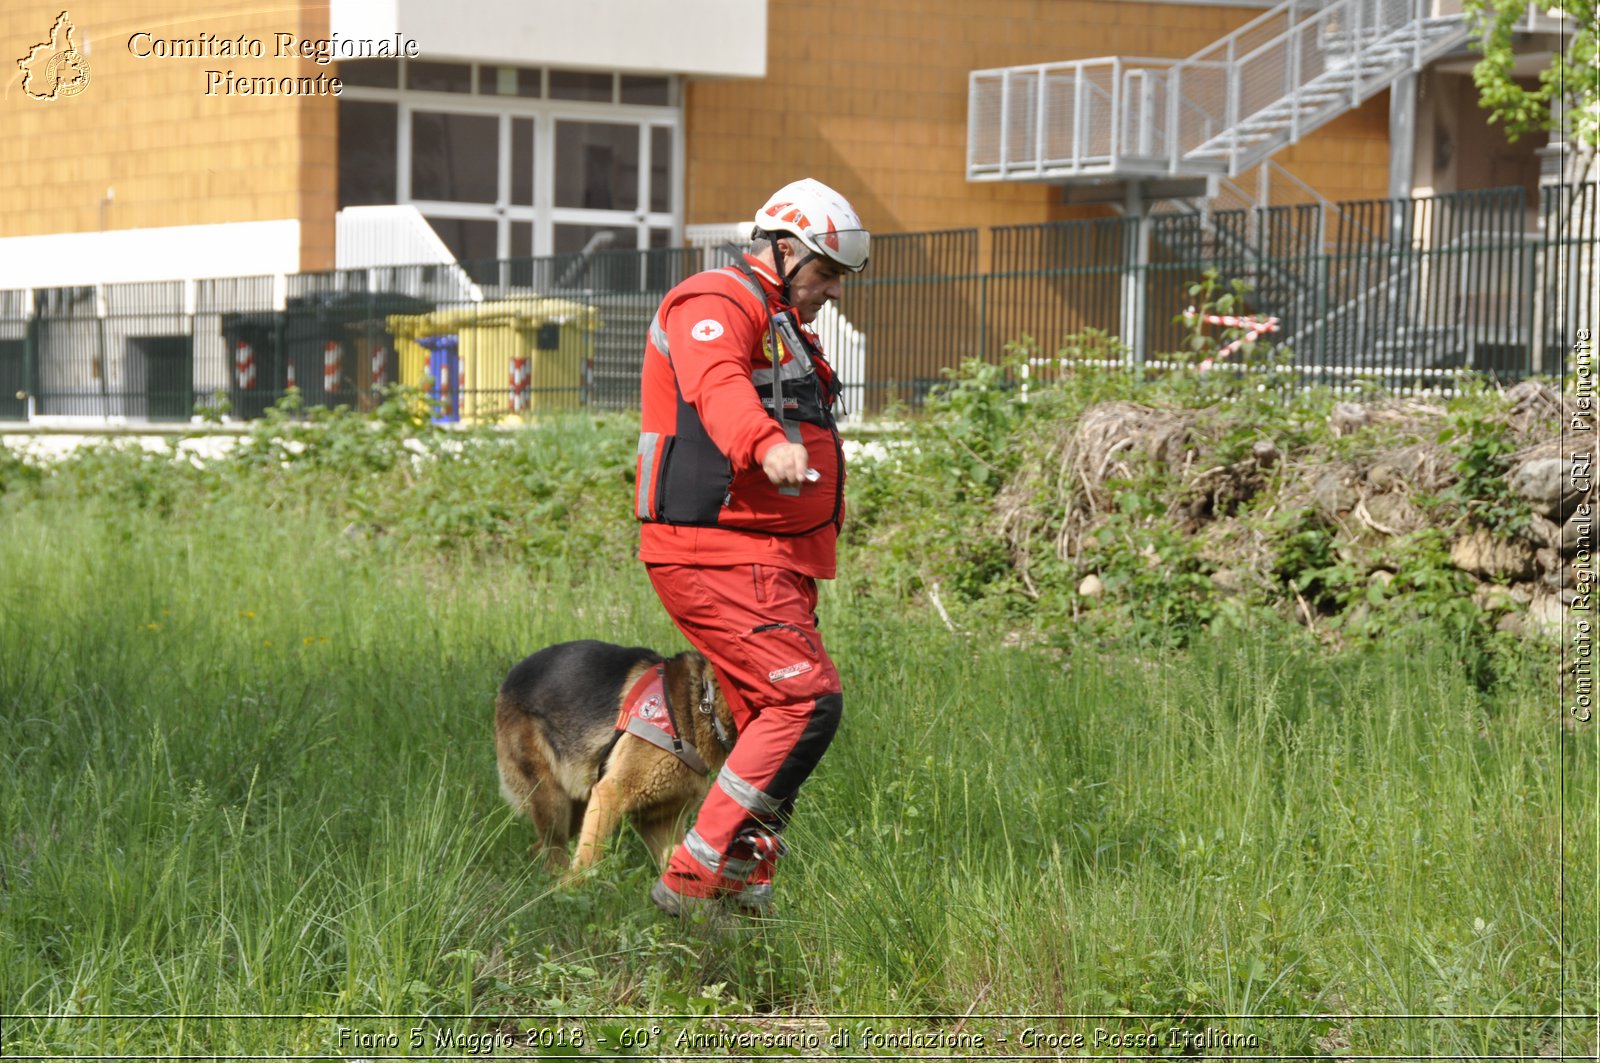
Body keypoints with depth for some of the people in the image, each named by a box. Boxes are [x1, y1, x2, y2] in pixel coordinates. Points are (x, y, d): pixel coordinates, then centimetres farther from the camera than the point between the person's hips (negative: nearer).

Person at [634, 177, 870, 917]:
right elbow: (718, 387, -31)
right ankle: (695, 878, -18)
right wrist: (769, 444, -51)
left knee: (771, 723, 10)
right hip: (718, 556, -11)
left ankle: (742, 888, 16)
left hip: (768, 562, 11)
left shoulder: (778, 326, 26)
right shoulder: (715, 305, -9)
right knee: (807, 701, -19)